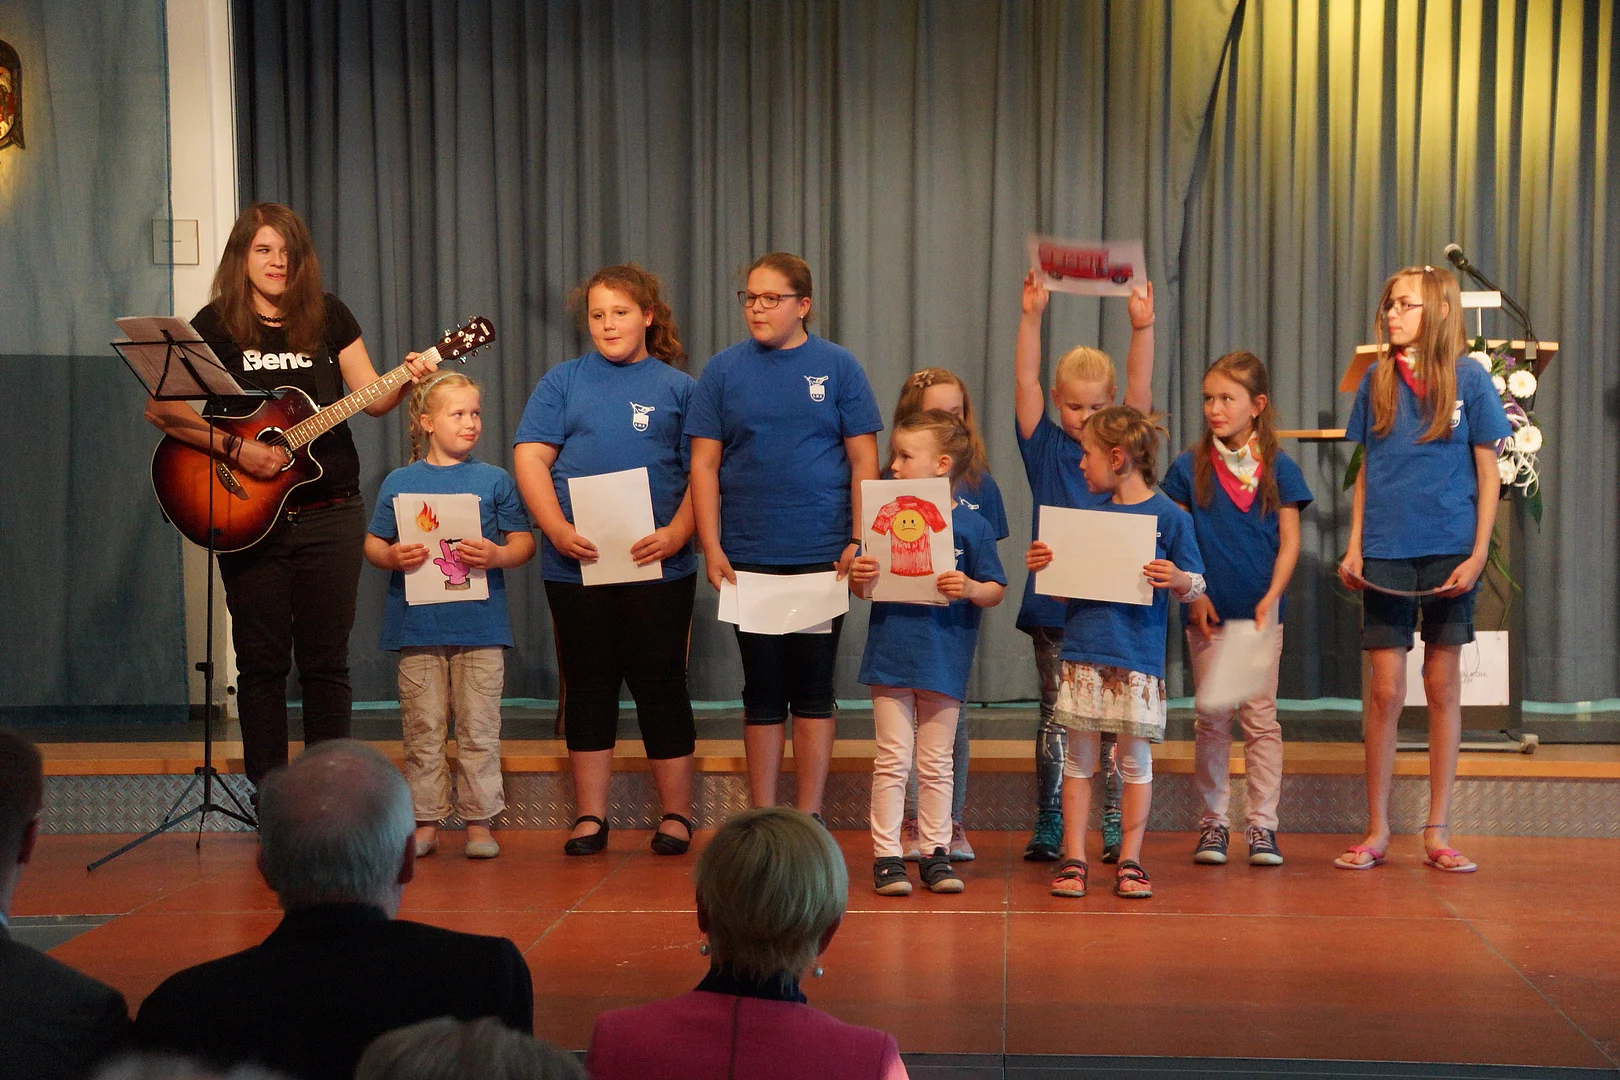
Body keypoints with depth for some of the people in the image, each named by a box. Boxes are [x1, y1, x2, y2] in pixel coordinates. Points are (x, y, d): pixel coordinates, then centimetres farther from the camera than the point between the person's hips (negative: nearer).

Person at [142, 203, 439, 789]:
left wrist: (406, 379, -14)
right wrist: (233, 448, -20)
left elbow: (372, 398, 7)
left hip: (330, 514, 2)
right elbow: (160, 407, -11)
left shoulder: (329, 317, 6)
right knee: (262, 663, 5)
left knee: (326, 662, 5)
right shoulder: (215, 324, -2)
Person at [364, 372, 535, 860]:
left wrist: (497, 555, -14)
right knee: (423, 731, 5)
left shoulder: (494, 480, 6)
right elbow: (372, 544, 10)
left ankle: (478, 821, 10)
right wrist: (392, 556, -11)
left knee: (479, 731, 2)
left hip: (480, 624, 0)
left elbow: (524, 542, 6)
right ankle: (426, 822, 13)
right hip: (418, 627, 1)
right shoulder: (400, 482, 7)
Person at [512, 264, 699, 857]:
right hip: (576, 561, 1)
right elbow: (530, 457, 2)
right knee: (587, 686, 7)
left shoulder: (677, 387, 7)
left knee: (660, 684, 3)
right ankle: (589, 815, 16)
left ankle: (676, 815, 13)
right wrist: (558, 529, -12)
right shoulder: (563, 381, 9)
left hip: (658, 564, -1)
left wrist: (677, 533, -13)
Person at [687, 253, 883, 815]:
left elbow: (864, 460, 2)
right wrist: (711, 547, -3)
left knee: (813, 691, 5)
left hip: (823, 557, -1)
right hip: (750, 558, 1)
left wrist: (859, 542, -6)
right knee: (763, 693, 7)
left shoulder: (838, 367, 2)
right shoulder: (724, 370, 4)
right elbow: (704, 462, 4)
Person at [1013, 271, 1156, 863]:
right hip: (1054, 602, 0)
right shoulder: (1045, 447, 4)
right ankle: (1048, 825, 10)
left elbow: (1141, 389, -6)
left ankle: (1115, 825, 9)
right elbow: (1024, 382, -5)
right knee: (1056, 714, 6)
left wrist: (1142, 326, -19)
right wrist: (1031, 317, -15)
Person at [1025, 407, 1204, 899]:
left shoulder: (1169, 516, -2)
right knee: (1079, 758, 5)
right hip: (1083, 654, 4)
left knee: (1135, 761, 4)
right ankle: (1073, 860, 11)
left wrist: (1177, 579, -20)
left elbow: (1195, 590, 1)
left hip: (1138, 657, -4)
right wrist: (1041, 565, -2)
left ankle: (1130, 862, 13)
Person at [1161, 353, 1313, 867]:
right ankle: (1212, 822, 12)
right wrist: (1193, 594, -8)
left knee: (1261, 717, 2)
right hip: (1208, 612, 1)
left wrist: (1272, 597, -11)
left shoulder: (1279, 468, 1)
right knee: (1211, 718, 5)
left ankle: (1262, 824, 6)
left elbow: (1289, 541, 1)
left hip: (1261, 611, 0)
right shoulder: (1188, 467, 2)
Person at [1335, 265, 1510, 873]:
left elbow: (1488, 475, 1)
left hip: (1449, 553, -1)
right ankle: (1377, 831, 10)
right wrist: (1354, 548, 4)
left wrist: (1478, 555, -7)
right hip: (1385, 553, 1)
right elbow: (1365, 472, 11)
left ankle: (1437, 833, 13)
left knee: (1443, 687, 5)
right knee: (1384, 690, 1)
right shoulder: (1377, 382, 6)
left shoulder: (1468, 380, -1)